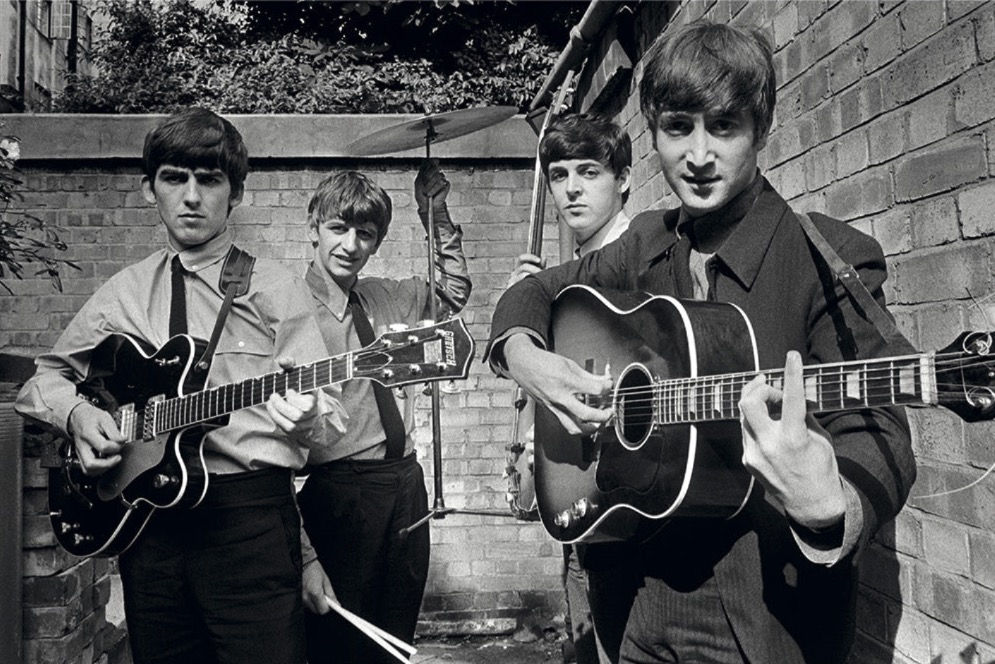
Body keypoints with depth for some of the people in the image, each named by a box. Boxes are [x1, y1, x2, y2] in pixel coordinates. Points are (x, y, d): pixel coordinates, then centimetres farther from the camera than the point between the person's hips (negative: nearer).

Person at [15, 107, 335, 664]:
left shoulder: (275, 289, 1)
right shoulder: (125, 293, 11)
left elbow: (313, 403, -2)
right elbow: (43, 380, 19)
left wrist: (301, 414, -25)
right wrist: (76, 413, -2)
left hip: (250, 516, -3)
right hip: (145, 514, 4)